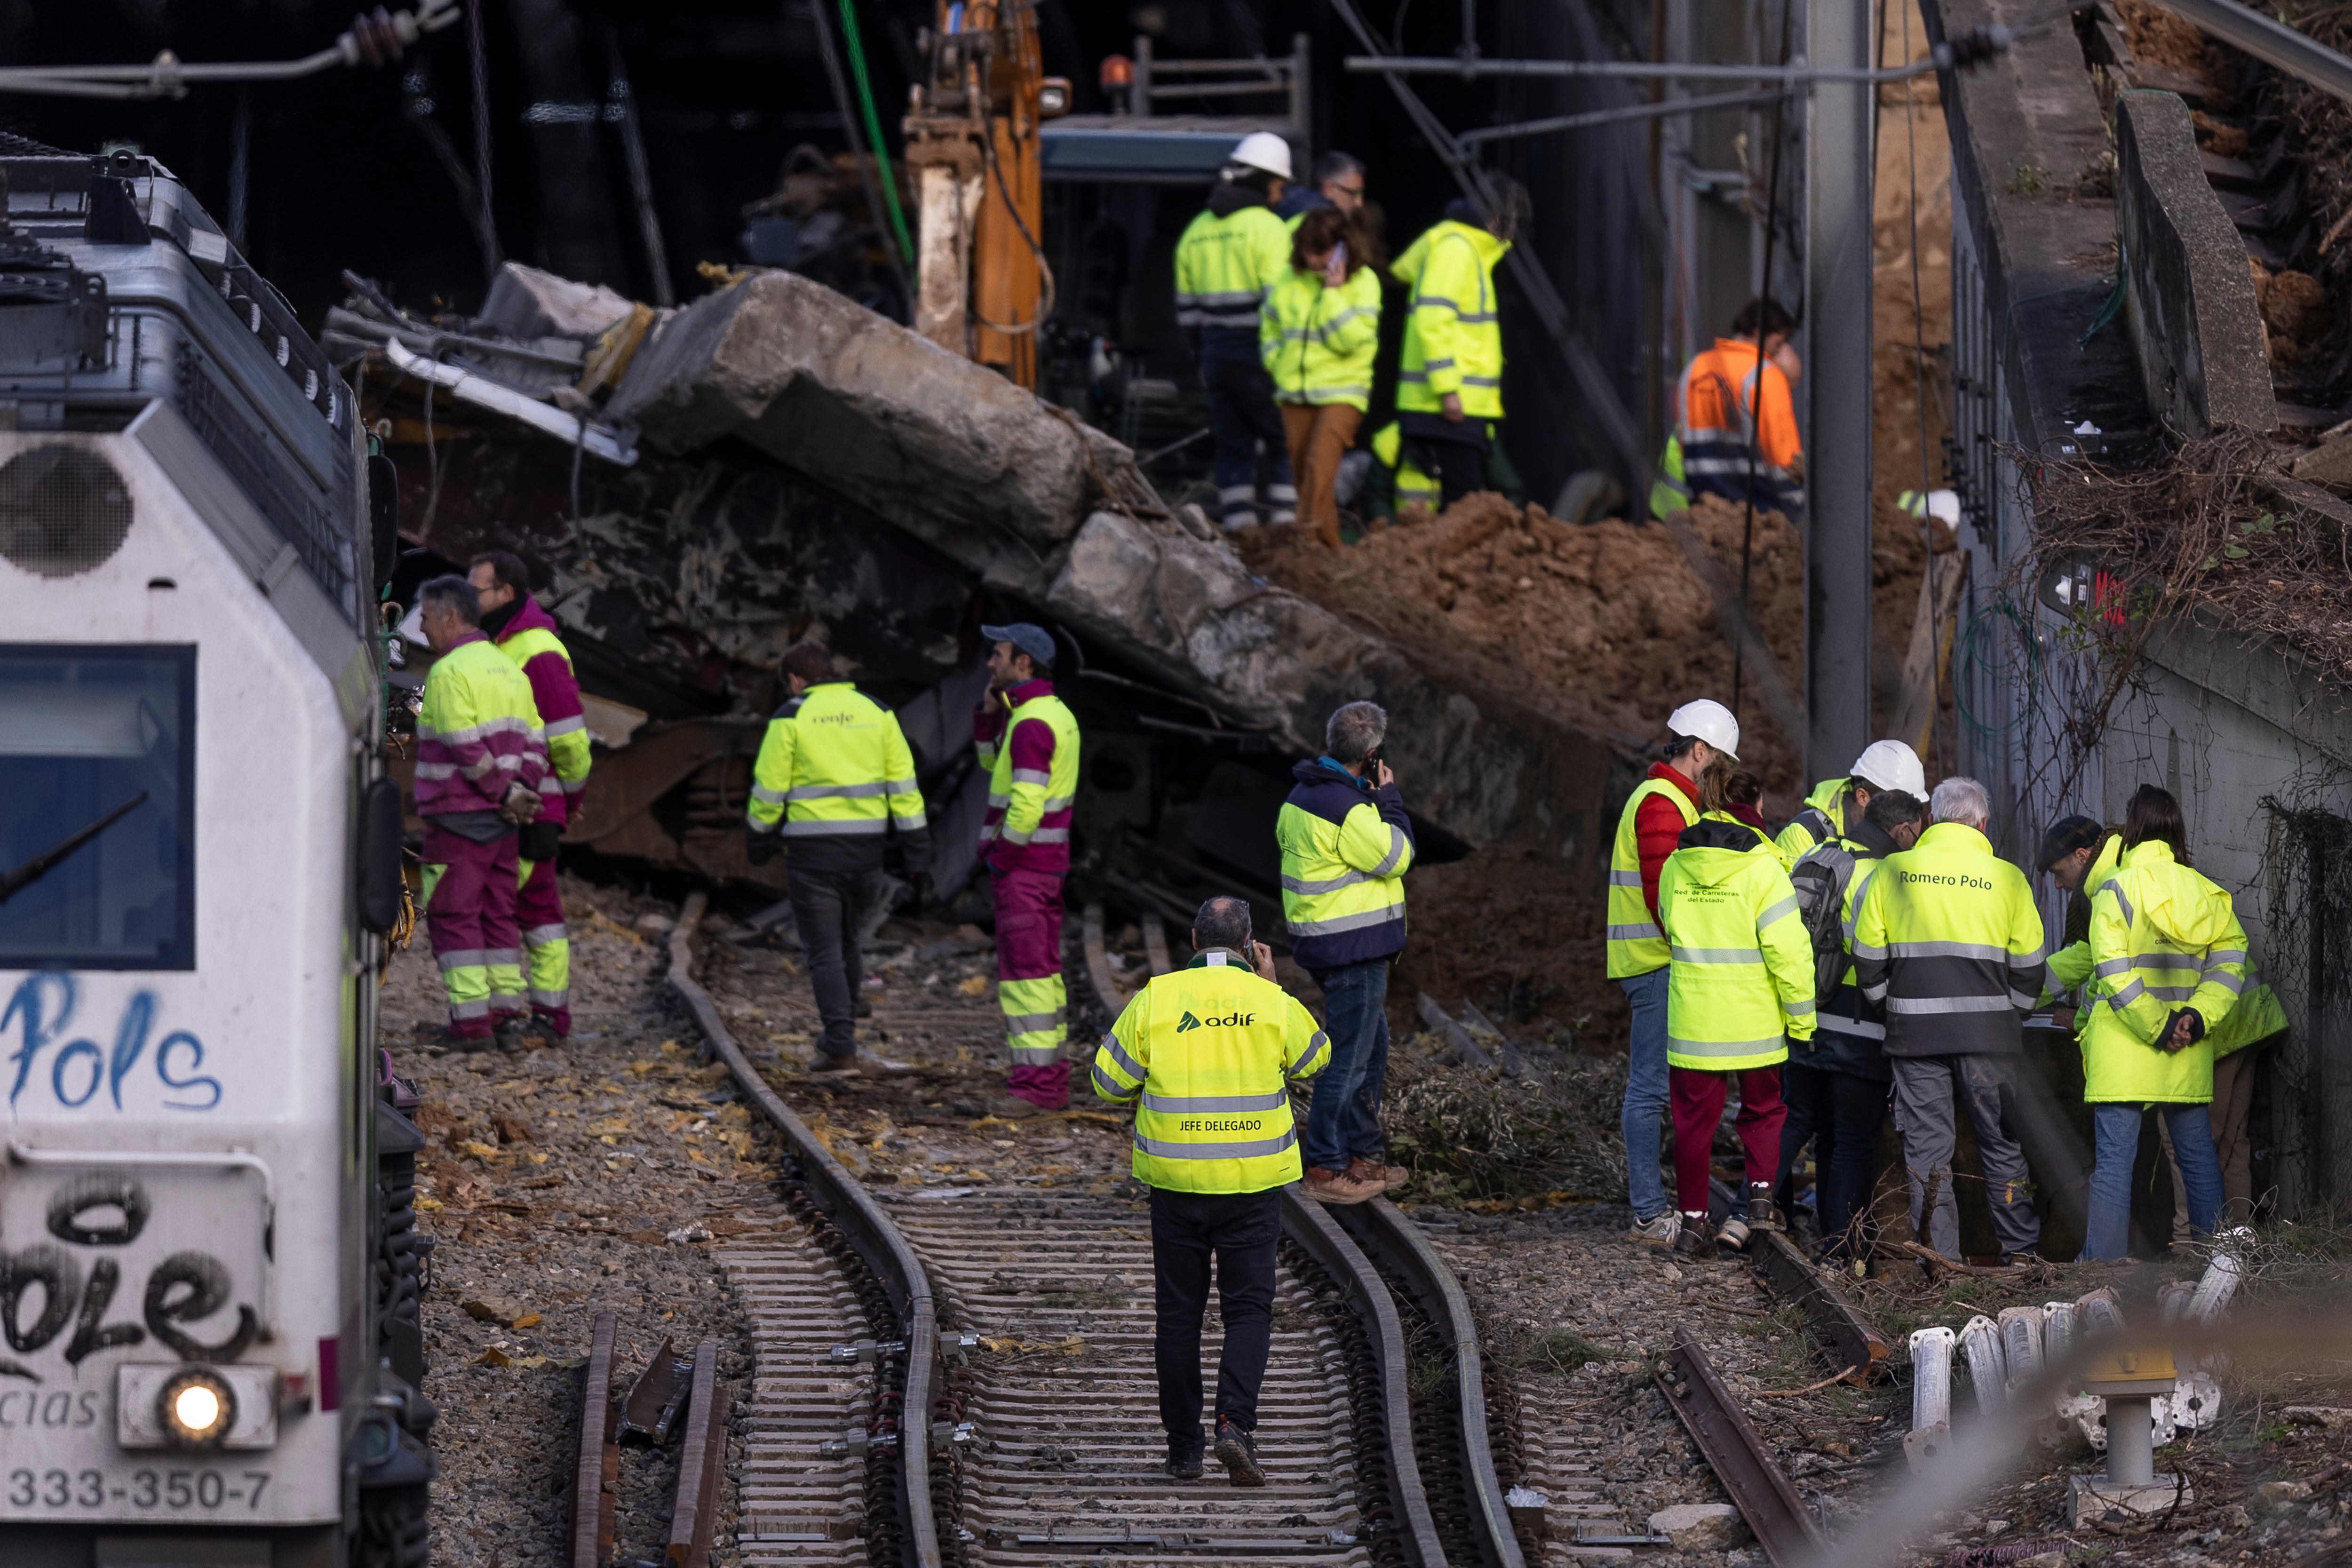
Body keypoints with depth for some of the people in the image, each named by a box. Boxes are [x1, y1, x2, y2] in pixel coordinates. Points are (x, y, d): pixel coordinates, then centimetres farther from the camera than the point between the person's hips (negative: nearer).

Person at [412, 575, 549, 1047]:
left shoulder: (449, 673, -13)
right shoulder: (509, 670, 15)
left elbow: (466, 748, -19)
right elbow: (533, 743, 12)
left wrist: (506, 794, -11)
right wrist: (522, 794, 2)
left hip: (457, 817, -8)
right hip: (501, 819, 8)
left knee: (454, 916, -3)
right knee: (498, 914, 12)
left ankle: (471, 1020, -8)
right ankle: (508, 1016, 9)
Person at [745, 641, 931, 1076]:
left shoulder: (790, 719, -5)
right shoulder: (876, 713, 5)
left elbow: (768, 790, -4)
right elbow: (903, 783, 3)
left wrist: (758, 842, 11)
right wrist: (916, 847, 5)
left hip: (815, 848, -4)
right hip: (865, 845, 4)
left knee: (824, 951, 0)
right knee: (847, 942, 21)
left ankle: (841, 1049, -7)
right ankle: (839, 1034, 27)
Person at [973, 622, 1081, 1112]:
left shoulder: (1031, 724, -21)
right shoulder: (1055, 713, 13)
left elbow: (1026, 803, -27)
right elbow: (994, 763, 24)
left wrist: (1000, 856, -14)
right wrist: (989, 712, 8)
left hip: (1023, 862, -10)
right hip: (1047, 862, 10)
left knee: (1023, 971, -9)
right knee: (1040, 970, 13)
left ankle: (1032, 1084, -10)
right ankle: (1050, 1079, 15)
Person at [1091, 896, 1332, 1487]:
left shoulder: (1154, 1000, -5)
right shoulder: (1274, 1005, -5)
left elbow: (1110, 1081, 0)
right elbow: (1314, 1058, 15)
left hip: (1175, 1179, 1)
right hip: (1252, 1182, -1)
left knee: (1179, 1314, 10)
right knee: (1248, 1309, 5)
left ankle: (1184, 1449, 13)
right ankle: (1236, 1422, -16)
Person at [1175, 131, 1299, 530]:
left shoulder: (1196, 231, 14)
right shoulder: (1268, 227, -9)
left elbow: (1187, 307, 17)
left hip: (1216, 352, 6)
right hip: (1259, 356, -6)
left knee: (1233, 447, 8)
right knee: (1285, 442, 0)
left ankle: (1241, 530, 4)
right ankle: (1285, 523, -5)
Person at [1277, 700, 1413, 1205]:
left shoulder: (1305, 794, 9)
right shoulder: (1348, 810, -23)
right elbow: (1396, 857, -15)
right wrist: (1389, 799, -7)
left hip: (1323, 941, 11)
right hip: (1353, 950, -11)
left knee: (1372, 1049, 21)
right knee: (1349, 1056, -5)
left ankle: (1361, 1155, 30)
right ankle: (1325, 1168, -2)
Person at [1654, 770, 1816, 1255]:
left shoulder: (1675, 868, 2)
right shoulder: (1762, 870, -13)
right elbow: (1788, 948, -16)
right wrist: (1802, 1017, -9)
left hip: (1692, 1016, 3)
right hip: (1755, 1022, -3)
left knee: (1695, 1118, 10)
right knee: (1763, 1110, 18)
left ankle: (1692, 1219, 10)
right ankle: (1760, 1198, 7)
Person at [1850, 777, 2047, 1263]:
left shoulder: (1892, 872, 2)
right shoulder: (2006, 878, 1)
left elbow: (1867, 959, 5)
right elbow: (2028, 968, 4)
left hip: (1914, 1034, 0)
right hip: (1988, 1032, 0)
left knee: (1927, 1147, 5)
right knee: (2002, 1145, 10)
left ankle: (1939, 1258, 3)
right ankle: (2020, 1252, 12)